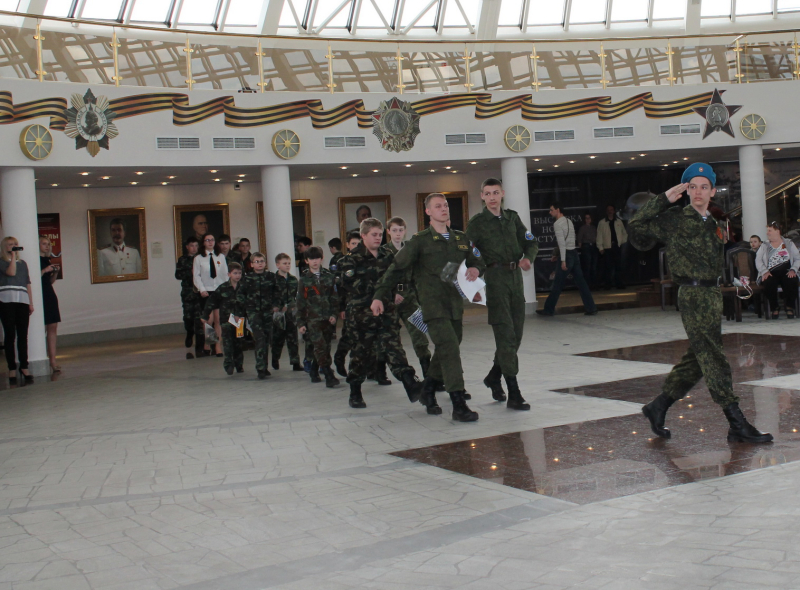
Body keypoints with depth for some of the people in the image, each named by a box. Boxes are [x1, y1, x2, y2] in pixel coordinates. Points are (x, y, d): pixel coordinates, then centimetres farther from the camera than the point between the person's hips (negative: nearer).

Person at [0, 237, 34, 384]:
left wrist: (31, 303, 12)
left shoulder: (22, 263, 21)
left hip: (22, 301, 4)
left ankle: (24, 367, 5)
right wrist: (13, 256, -3)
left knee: (23, 335, 1)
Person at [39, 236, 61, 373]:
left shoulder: (47, 261, 17)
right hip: (40, 296, -8)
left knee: (53, 328, 4)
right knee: (42, 329, -9)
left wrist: (55, 272, 5)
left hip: (50, 295, 8)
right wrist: (45, 270, -19)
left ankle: (52, 360, 6)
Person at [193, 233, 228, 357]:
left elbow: (225, 274, 8)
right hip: (206, 292, -2)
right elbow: (196, 276, -1)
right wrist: (202, 290, -12)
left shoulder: (221, 257, 9)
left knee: (218, 319, 0)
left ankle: (218, 347, 4)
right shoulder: (198, 258, 2)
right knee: (209, 319, -9)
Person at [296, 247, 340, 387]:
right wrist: (300, 323, 2)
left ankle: (314, 371, 25)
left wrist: (333, 314, -3)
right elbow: (300, 302, 5)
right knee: (320, 346, -14)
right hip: (312, 318, -3)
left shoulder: (329, 277, 7)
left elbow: (335, 297, 9)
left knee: (325, 347, 7)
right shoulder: (304, 280, 4)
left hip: (328, 318, 3)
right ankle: (329, 376, -17)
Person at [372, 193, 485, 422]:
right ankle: (459, 405, -18)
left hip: (455, 304, 6)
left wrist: (476, 269, 2)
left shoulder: (461, 238, 15)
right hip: (433, 303, -6)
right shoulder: (420, 241, -1)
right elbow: (397, 269, 1)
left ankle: (427, 392, 33)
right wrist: (379, 296, -4)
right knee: (449, 350, -16)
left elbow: (476, 260, 27)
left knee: (445, 352, 13)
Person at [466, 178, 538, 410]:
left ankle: (494, 376, 31)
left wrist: (528, 258, -4)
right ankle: (513, 394, -10)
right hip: (494, 276, -6)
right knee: (505, 334, -10)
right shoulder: (477, 223, 0)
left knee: (516, 333, 9)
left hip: (515, 276, 6)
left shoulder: (512, 217, 15)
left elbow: (531, 242, 17)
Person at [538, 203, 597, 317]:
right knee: (581, 282, 7)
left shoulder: (557, 224, -10)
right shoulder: (568, 221, 17)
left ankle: (549, 309, 7)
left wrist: (563, 260, -20)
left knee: (557, 284, -1)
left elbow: (562, 243, -17)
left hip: (566, 255, -8)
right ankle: (591, 308, 4)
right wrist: (557, 254, 26)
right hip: (574, 253, 8)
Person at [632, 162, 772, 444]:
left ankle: (658, 407, 23)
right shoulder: (675, 219, -6)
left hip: (712, 294, 8)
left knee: (698, 358, 12)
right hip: (693, 295, -8)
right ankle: (738, 425, -4)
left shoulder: (713, 224, 16)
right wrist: (663, 199, -15)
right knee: (714, 358, -7)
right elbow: (636, 227, -14)